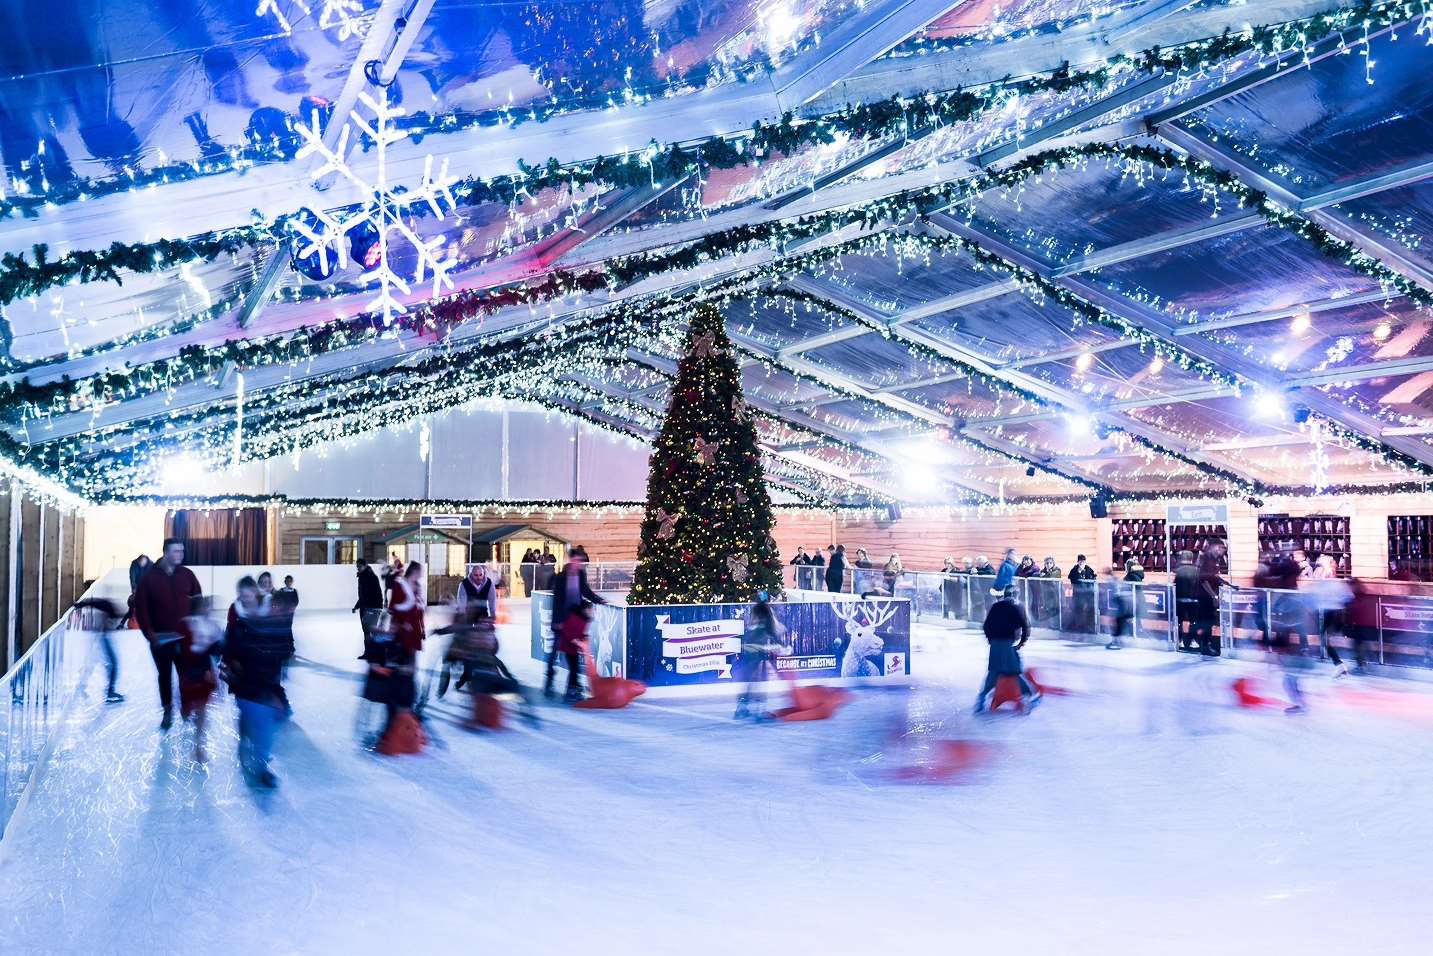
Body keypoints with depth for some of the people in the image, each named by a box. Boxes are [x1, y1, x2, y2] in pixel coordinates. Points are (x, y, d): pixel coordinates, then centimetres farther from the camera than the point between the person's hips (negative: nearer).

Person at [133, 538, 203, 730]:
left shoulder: (187, 574, 1)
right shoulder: (149, 577, -4)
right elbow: (141, 608, -4)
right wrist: (149, 633, -12)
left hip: (184, 636, 0)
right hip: (160, 638, 0)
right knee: (165, 675, 12)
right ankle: (168, 712, 24)